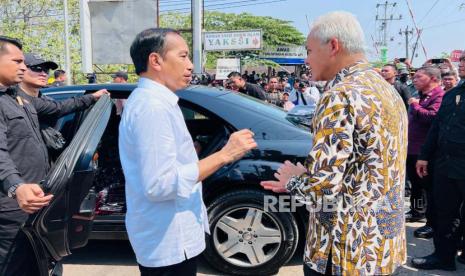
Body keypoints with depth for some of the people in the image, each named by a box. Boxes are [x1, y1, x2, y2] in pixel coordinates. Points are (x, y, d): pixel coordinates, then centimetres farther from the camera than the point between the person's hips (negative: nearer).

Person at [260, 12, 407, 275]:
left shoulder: (341, 95, -21)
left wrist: (292, 181, -5)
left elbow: (322, 185, -26)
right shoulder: (388, 90, 9)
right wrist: (299, 180, 14)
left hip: (348, 248, -9)